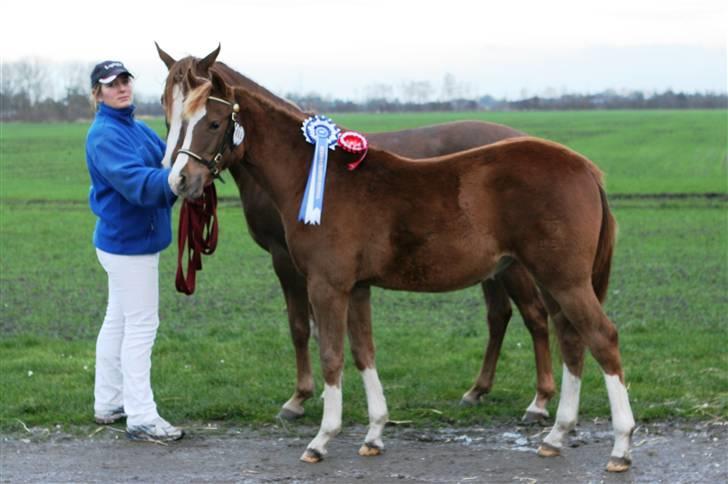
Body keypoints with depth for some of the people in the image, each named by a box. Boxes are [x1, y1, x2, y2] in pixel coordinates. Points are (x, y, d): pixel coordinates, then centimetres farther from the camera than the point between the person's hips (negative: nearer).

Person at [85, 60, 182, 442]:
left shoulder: (137, 129, 12)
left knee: (118, 321, 17)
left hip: (126, 239, 10)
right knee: (141, 326, -7)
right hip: (129, 242, -10)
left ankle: (108, 403, 28)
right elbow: (135, 181, -32)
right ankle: (141, 419, -4)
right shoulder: (105, 135, -19)